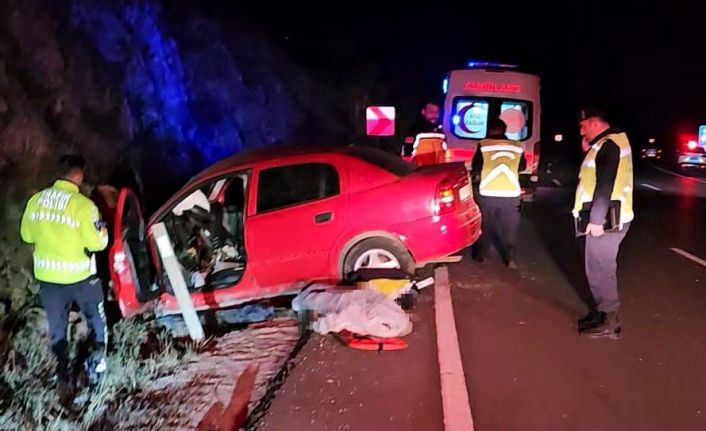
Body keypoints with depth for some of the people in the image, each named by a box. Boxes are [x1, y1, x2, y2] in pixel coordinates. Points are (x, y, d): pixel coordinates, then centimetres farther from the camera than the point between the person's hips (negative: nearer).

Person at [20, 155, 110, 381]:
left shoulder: (36, 200, -5)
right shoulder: (83, 204, -21)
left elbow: (27, 236, 8)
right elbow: (97, 243, -18)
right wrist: (102, 229, 1)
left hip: (46, 276, 4)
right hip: (79, 276, -4)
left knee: (56, 323, 19)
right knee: (95, 317, 21)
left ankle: (62, 367, 29)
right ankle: (98, 358, 27)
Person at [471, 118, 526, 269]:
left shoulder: (483, 145, -4)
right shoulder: (517, 146, 4)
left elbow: (475, 168, 3)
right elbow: (522, 167, 17)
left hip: (488, 193, -1)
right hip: (511, 194, 1)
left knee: (485, 225, 14)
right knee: (509, 228, 8)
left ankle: (480, 255, 22)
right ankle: (510, 259, 4)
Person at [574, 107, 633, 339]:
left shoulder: (608, 145, -17)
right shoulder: (610, 142, 16)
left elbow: (605, 186, -23)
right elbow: (596, 178, 19)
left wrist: (596, 220, -23)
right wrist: (589, 152, 8)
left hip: (605, 220, -10)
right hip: (608, 218, 10)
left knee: (600, 270, -5)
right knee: (600, 268, 17)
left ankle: (609, 322, 3)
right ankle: (600, 312, 27)